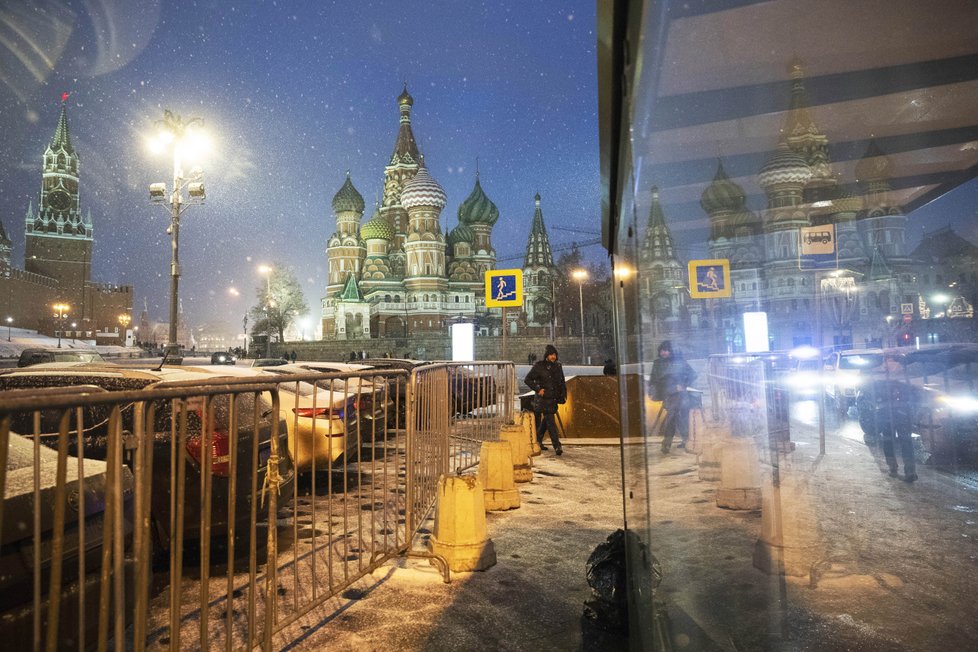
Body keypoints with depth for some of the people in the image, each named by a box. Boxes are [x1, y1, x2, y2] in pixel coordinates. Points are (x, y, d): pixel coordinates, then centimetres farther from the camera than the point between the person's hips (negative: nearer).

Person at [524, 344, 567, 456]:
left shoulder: (558, 366, 9)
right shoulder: (538, 366, -7)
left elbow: (562, 382, 17)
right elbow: (527, 379, -4)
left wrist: (563, 395, 7)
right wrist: (538, 389, -12)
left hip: (553, 399, 6)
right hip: (542, 399, -6)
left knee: (546, 421, 14)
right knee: (550, 422, -10)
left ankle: (538, 441, 30)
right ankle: (557, 446, -10)